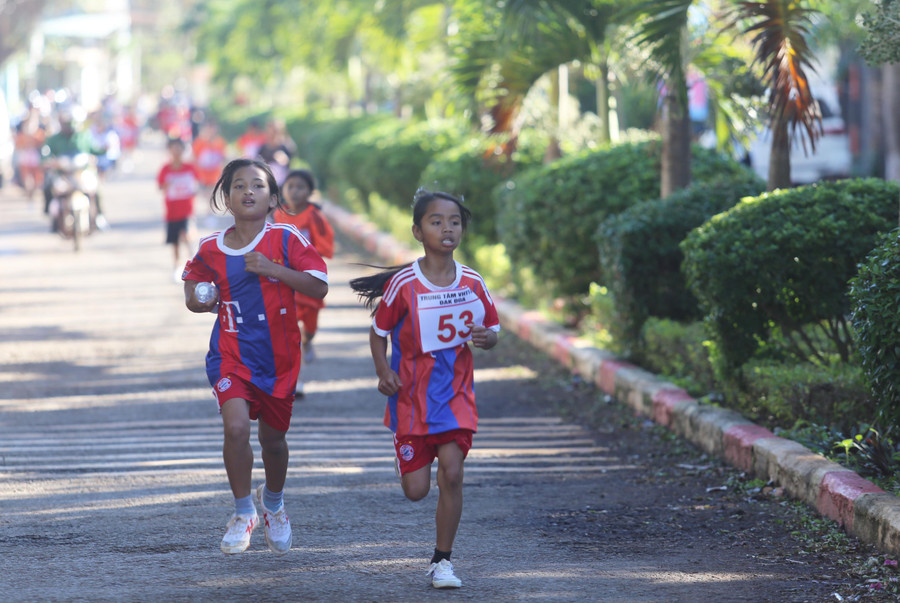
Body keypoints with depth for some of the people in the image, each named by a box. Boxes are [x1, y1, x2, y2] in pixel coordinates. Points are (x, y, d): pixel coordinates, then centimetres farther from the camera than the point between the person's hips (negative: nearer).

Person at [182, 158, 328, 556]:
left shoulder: (286, 240, -7)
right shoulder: (211, 250, -1)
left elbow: (319, 287, -12)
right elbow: (193, 282, 18)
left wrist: (272, 269, -22)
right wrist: (198, 299, -5)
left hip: (278, 355, 0)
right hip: (231, 353, 0)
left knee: (273, 437, 13)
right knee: (236, 425, -22)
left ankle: (273, 501, 45)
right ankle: (243, 512, -3)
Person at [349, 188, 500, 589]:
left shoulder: (472, 283, -3)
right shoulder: (403, 284, -11)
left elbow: (492, 330, 8)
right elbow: (378, 331, 0)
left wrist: (486, 337, -16)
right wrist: (383, 372, -16)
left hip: (456, 391, 1)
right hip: (411, 394, -1)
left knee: (452, 474, -11)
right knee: (415, 490, 2)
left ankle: (442, 561, 3)